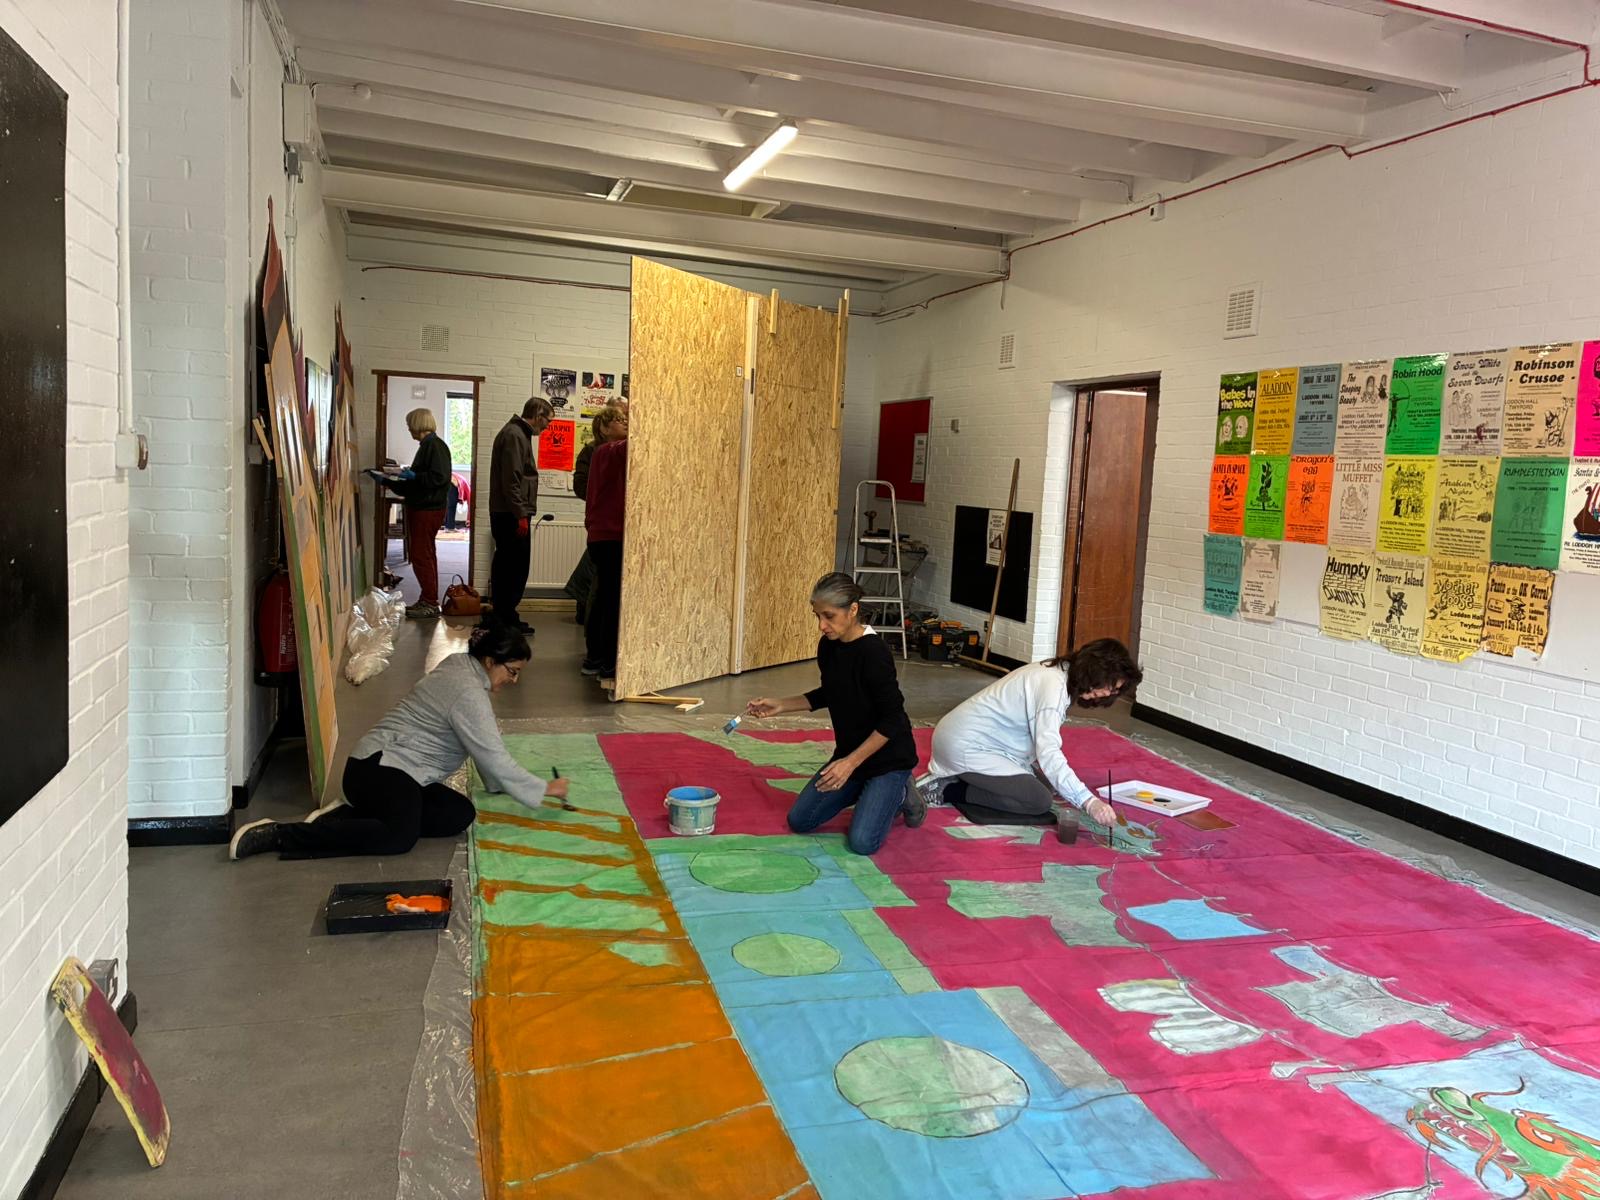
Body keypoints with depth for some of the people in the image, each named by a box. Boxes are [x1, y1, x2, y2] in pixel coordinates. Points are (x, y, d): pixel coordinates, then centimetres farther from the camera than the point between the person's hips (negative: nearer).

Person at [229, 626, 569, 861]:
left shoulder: (459, 664, 13)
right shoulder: (468, 694, -17)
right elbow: (496, 760, -17)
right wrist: (545, 789, -8)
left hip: (384, 766, 10)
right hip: (381, 769, -10)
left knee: (460, 814, -5)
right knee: (400, 837, -31)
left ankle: (349, 814, -3)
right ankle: (280, 834, -23)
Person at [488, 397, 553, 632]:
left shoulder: (518, 434, 20)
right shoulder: (515, 436, -13)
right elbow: (511, 480, -20)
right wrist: (521, 515, -21)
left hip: (506, 514, 10)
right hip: (512, 515, -10)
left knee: (506, 566, 13)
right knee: (516, 568, -6)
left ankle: (500, 616, 19)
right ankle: (506, 617, -2)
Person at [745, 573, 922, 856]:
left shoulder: (873, 653, -28)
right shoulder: (828, 646, -4)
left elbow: (892, 719, -24)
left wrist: (851, 763, -27)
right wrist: (780, 706, 3)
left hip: (888, 756, -7)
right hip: (850, 752, 8)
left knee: (862, 841, -18)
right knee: (799, 821, 5)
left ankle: (899, 794, 11)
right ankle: (869, 791, 21)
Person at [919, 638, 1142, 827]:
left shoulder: (1059, 673, 8)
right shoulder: (1053, 685, -24)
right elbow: (1048, 753, -34)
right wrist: (1089, 802, -39)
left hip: (973, 736, 11)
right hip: (966, 746, -10)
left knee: (1044, 785, 13)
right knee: (1040, 801, -13)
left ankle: (956, 776, 14)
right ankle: (947, 789, -8)